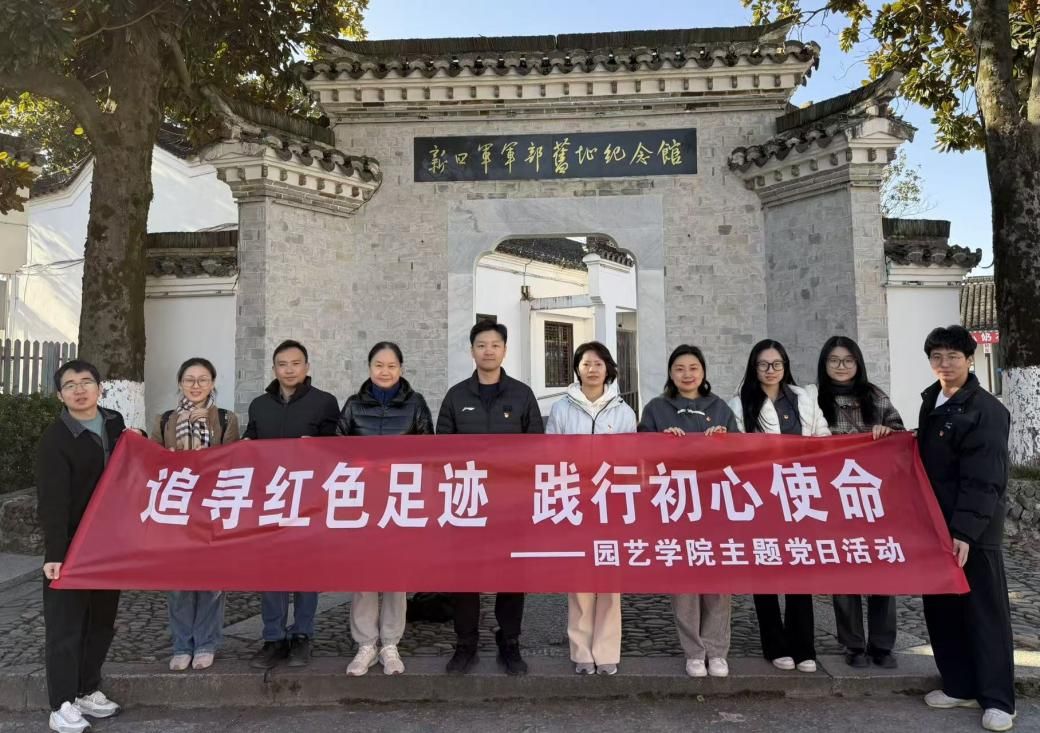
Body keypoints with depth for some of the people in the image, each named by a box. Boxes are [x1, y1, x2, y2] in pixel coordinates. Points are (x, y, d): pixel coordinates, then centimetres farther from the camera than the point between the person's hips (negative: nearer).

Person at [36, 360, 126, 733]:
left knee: (102, 620, 14)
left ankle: (87, 691, 29)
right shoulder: (55, 440, -15)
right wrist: (54, 554, -27)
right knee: (66, 624, 1)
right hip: (71, 545, -6)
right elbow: (52, 502, -21)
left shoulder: (114, 422, 4)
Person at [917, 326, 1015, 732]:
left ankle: (997, 699, 13)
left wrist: (966, 531, -23)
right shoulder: (931, 401, 11)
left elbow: (983, 480, -19)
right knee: (940, 607, 11)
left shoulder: (987, 410, -13)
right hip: (935, 522, 7)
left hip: (974, 528, -7)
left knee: (985, 609, 2)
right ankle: (960, 686, 24)